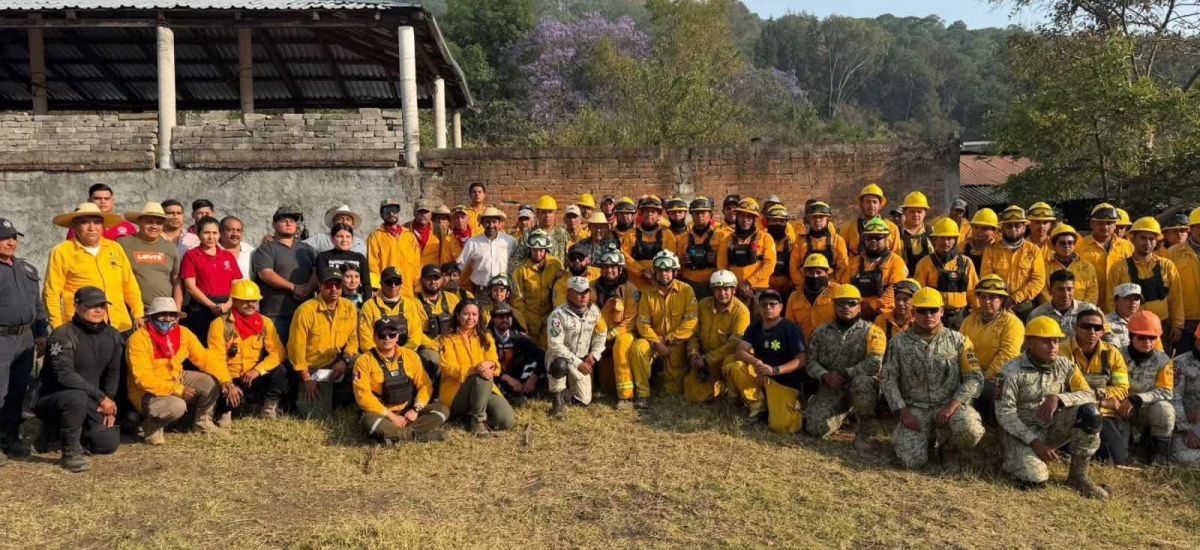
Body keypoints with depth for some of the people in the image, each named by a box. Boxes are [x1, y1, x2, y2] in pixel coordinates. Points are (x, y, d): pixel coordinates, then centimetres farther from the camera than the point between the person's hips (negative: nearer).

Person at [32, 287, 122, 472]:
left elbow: (113, 373, 10)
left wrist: (109, 406, 0)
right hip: (53, 398, -6)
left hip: (89, 402, 6)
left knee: (109, 443, -8)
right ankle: (70, 451, -17)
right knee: (77, 397, -40)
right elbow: (64, 375, -28)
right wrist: (100, 396, -29)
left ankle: (58, 434, 18)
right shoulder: (63, 336, -18)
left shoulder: (113, 336, 2)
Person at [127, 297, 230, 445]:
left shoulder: (183, 333, -5)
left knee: (212, 381, -14)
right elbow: (143, 378, -27)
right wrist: (177, 390, -32)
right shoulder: (139, 339, -22)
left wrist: (226, 381, -20)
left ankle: (202, 422, 12)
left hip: (177, 380, 7)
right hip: (149, 392, -6)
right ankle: (151, 426, -1)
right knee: (177, 406, -35)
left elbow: (205, 358, -5)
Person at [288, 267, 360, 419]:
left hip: (339, 365, 4)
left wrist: (345, 360, -18)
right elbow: (296, 347, -13)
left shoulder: (349, 307, -2)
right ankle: (304, 398, 20)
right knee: (318, 415, -15)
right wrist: (307, 379, -12)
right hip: (314, 370, -3)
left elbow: (353, 337, 2)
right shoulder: (306, 310, -15)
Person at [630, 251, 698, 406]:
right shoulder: (648, 294, 0)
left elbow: (691, 321, -13)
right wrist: (657, 343, -18)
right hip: (653, 340, 2)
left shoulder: (686, 290, -7)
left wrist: (668, 339, -14)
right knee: (638, 347, -33)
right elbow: (643, 323, -4)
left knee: (674, 391, -6)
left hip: (677, 343, -2)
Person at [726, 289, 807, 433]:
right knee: (732, 366, -21)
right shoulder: (754, 327, 4)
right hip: (761, 375, 5)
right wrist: (756, 362, -28)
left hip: (786, 382, -5)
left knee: (780, 425, -25)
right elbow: (740, 352, -7)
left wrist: (774, 370, -29)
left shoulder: (791, 328, -11)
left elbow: (801, 360, -17)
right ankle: (758, 405, -4)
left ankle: (792, 407, 12)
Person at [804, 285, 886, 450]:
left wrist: (844, 373, -16)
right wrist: (825, 375, -15)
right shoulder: (822, 332, 8)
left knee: (862, 382, -40)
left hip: (860, 385, -3)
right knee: (815, 429, -15)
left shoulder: (871, 331, -5)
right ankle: (843, 413, 22)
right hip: (830, 388, 4)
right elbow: (811, 361, 5)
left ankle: (863, 431, -14)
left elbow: (874, 365, -18)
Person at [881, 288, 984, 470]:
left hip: (950, 405, 0)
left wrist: (951, 406, -14)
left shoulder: (958, 341, 3)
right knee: (914, 461, -19)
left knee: (971, 432, -32)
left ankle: (948, 446, 5)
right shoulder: (899, 343, 5)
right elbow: (889, 380, 3)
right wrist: (903, 412, -7)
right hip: (915, 409, 0)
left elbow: (974, 378, -2)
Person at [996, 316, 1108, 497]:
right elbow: (1004, 414, -17)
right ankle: (1019, 458, 10)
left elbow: (1089, 395, -8)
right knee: (1035, 478, -28)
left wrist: (1058, 397, -27)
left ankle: (1078, 475, -9)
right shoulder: (1012, 371, -15)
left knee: (1089, 413, -24)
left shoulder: (1065, 366, -1)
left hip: (1053, 428, 4)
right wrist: (1034, 441, -24)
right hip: (1022, 432, -4)